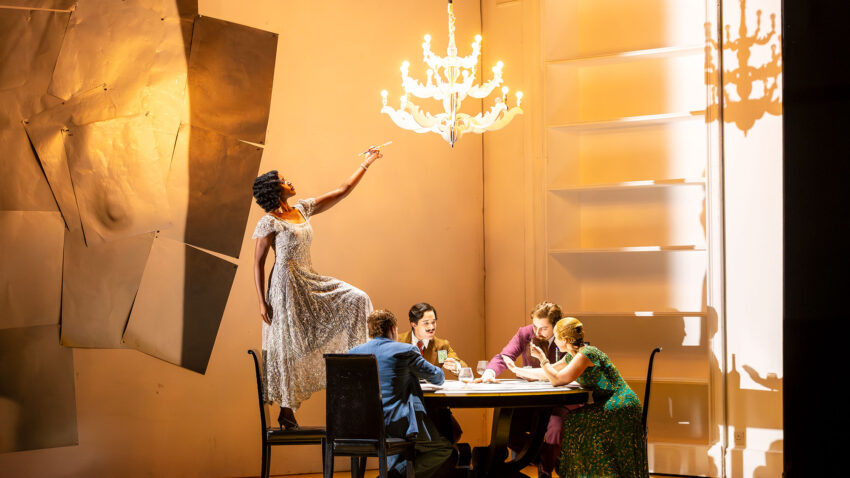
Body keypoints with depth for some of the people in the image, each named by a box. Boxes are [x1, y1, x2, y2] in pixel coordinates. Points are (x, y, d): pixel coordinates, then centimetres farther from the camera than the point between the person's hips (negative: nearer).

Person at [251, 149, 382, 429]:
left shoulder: (303, 209, 11)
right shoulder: (269, 223, -8)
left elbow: (342, 191, 15)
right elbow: (258, 263, -9)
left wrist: (366, 164, 15)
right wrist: (262, 302, -15)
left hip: (309, 281, 7)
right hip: (286, 284, -7)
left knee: (355, 300, -6)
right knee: (288, 347, -4)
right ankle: (286, 410, 4)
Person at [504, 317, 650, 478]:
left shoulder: (586, 354, -16)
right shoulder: (571, 356, 13)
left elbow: (557, 380, -19)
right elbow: (548, 373, 23)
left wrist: (542, 358, -8)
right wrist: (516, 370, 29)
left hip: (621, 409, -9)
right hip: (608, 406, 9)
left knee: (572, 423, -15)